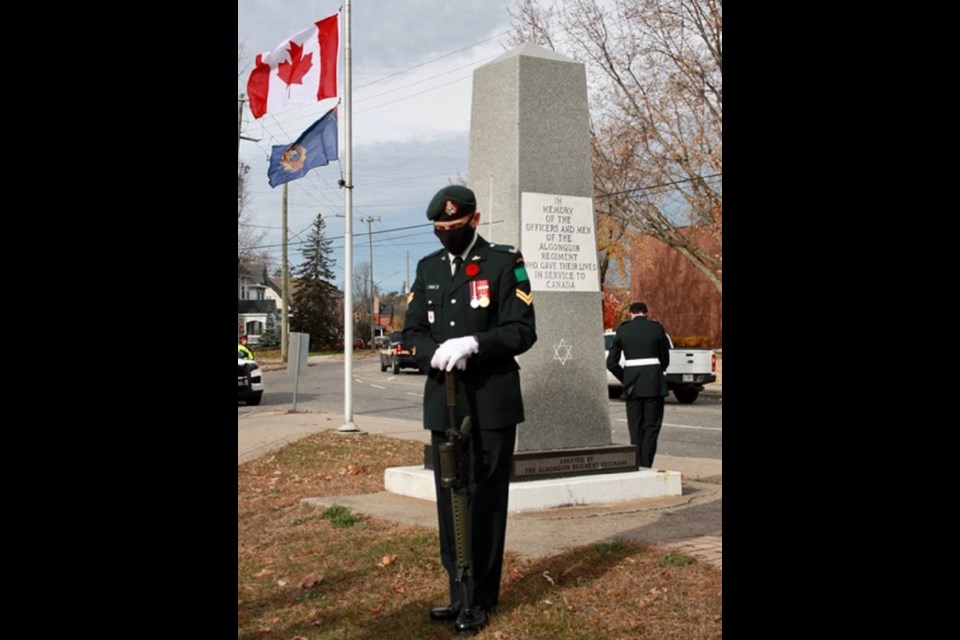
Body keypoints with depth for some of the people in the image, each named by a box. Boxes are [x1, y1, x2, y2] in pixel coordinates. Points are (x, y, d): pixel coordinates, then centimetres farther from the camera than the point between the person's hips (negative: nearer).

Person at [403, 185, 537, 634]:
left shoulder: (504, 263, -2)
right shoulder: (428, 268, 13)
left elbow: (522, 331, -9)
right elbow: (412, 330, 9)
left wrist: (473, 344, -23)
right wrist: (434, 354, -12)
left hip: (490, 405, -5)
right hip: (443, 402, 5)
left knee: (485, 502, 3)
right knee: (450, 502, 10)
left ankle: (480, 601, 15)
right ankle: (459, 592, 23)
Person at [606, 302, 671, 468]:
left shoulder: (623, 331, 5)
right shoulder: (657, 328, 1)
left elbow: (611, 363, 3)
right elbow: (665, 359, 6)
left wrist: (626, 380, 10)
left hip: (632, 386, 2)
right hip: (654, 383, -2)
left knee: (635, 428, 11)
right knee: (651, 427, 2)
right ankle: (645, 467, -5)